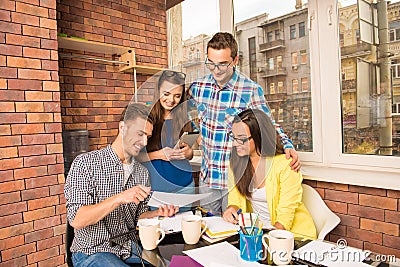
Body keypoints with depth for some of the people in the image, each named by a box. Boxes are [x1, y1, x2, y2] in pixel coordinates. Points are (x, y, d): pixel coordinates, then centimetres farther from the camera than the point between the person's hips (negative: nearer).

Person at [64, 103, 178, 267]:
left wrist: (158, 214, -10)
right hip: (92, 252, -4)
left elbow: (138, 216, 10)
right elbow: (76, 220, -20)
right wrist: (119, 198, -31)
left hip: (129, 246, 5)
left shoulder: (142, 172, 4)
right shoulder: (85, 163, -12)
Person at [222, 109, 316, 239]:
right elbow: (235, 199, 6)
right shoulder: (236, 163, 0)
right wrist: (232, 209, -14)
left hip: (292, 232, -5)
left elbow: (284, 218, -15)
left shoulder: (285, 165, -17)